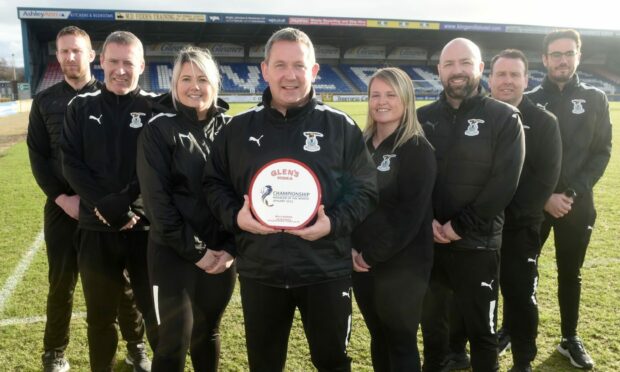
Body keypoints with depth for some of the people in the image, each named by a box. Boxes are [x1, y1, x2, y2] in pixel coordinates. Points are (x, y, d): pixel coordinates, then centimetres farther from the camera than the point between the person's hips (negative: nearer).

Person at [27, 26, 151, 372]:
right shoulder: (45, 101, 8)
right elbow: (38, 156, 4)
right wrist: (61, 197, -8)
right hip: (63, 206, 2)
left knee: (122, 280, 8)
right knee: (62, 284, 11)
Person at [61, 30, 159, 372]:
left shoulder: (154, 108, 0)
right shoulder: (81, 107, 7)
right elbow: (71, 164, 0)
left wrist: (124, 203, -17)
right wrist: (102, 206, -12)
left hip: (146, 226, -2)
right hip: (95, 228, 2)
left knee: (157, 312, 8)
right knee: (100, 315, 15)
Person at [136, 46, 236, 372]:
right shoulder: (159, 129, -5)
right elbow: (156, 199, -10)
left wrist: (231, 247, -6)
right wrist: (195, 250, -13)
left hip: (221, 252, 3)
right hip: (174, 253, -3)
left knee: (208, 333, 16)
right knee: (174, 340, 3)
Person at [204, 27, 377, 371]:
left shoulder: (340, 126, -1)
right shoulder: (239, 128, 4)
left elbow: (364, 188, 0)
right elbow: (214, 182, 9)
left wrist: (335, 222, -17)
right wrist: (235, 216, -10)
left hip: (325, 270, -1)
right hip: (259, 271, 2)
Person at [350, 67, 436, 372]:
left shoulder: (418, 150, -9)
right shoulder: (361, 145, 8)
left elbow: (409, 214, -16)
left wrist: (373, 254, -16)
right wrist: (351, 247, -5)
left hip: (402, 265, -5)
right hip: (362, 262, 5)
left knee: (401, 341, 7)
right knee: (378, 337, 17)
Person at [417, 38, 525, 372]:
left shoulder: (504, 118, -3)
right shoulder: (423, 117, 6)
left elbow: (504, 183, -11)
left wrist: (460, 226, -15)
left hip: (477, 243, -3)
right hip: (427, 241, 3)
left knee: (481, 329, 11)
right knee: (431, 322, 20)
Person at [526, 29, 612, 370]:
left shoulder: (595, 100, 5)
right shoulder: (529, 102, 0)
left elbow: (601, 153, 2)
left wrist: (572, 192, -11)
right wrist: (544, 196, -13)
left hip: (578, 204, 1)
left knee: (570, 274, 12)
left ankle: (570, 339, 27)